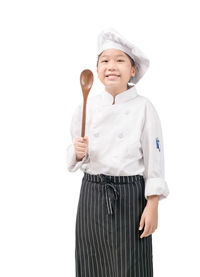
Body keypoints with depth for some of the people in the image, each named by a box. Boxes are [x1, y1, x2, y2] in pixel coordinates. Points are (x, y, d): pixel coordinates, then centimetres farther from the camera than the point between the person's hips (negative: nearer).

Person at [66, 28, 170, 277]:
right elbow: (77, 159, 11)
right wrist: (78, 152, -12)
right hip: (92, 194, 3)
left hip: (130, 197, -3)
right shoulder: (86, 107, 4)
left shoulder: (143, 107, -5)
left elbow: (154, 159, -6)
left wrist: (152, 206, -10)